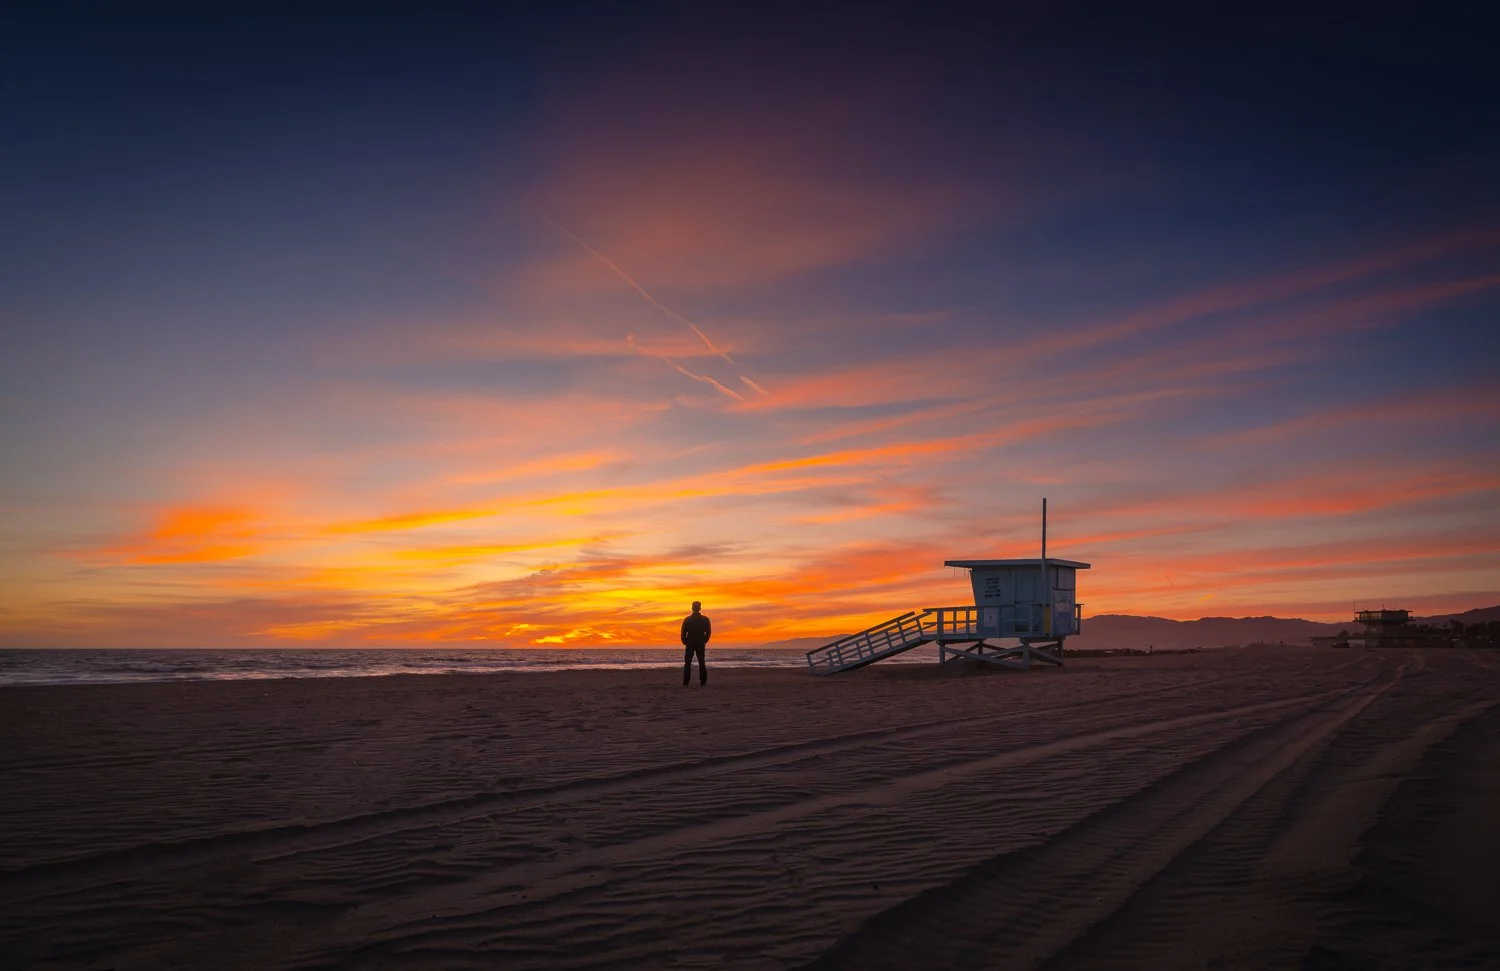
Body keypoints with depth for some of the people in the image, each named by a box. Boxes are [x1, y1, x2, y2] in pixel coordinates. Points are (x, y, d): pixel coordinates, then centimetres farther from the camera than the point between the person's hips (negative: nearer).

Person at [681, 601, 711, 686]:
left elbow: (683, 633, -6)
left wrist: (685, 642, 8)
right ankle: (703, 682, 8)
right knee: (702, 663, 11)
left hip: (690, 644, -1)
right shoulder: (705, 619, -3)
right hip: (701, 644, 1)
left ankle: (685, 683, -3)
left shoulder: (687, 619, -7)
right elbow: (708, 632, 1)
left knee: (687, 664, 4)